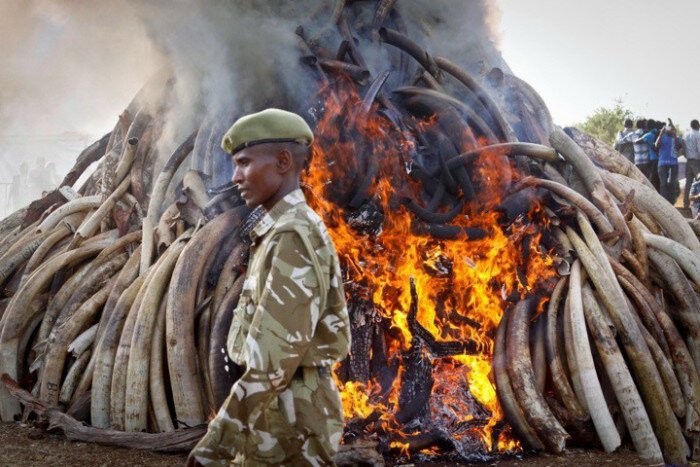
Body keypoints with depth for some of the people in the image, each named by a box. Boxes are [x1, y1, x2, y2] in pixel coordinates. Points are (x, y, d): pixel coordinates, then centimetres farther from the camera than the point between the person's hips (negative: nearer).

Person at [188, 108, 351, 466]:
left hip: (288, 415, -10)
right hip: (277, 409, 10)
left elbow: (274, 356, -24)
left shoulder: (294, 235, -17)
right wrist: (220, 437, 17)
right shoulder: (280, 232, 15)